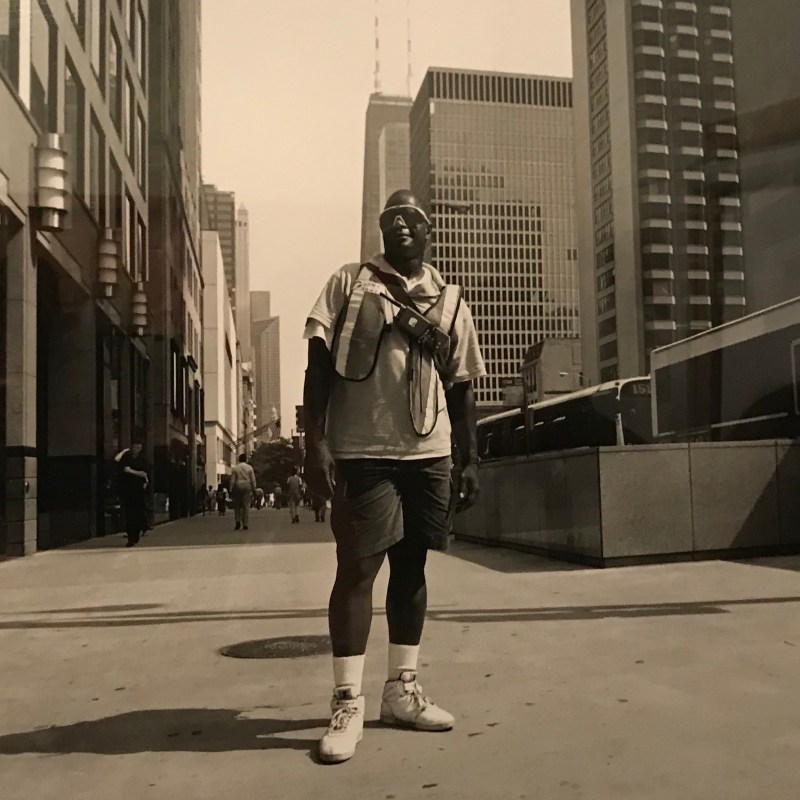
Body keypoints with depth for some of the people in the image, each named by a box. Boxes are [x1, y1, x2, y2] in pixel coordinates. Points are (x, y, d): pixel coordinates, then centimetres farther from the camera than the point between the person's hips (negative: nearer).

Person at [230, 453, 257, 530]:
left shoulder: (235, 468, 1)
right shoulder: (249, 468, 2)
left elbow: (232, 480, 0)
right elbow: (253, 480, 1)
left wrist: (231, 490, 4)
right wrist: (254, 489, 7)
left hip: (237, 487, 0)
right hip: (247, 487, 0)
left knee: (237, 506, 10)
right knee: (246, 506, 1)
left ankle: (238, 521, -6)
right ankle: (245, 524, -1)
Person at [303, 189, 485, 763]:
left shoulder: (450, 302, 13)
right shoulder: (349, 283, 4)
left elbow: (461, 389, 14)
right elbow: (319, 364, -3)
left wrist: (472, 460, 8)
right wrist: (315, 442, -13)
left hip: (428, 453, 4)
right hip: (361, 451, -3)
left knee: (411, 566, 9)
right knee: (357, 567, -5)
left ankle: (402, 689, 21)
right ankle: (348, 704, 4)